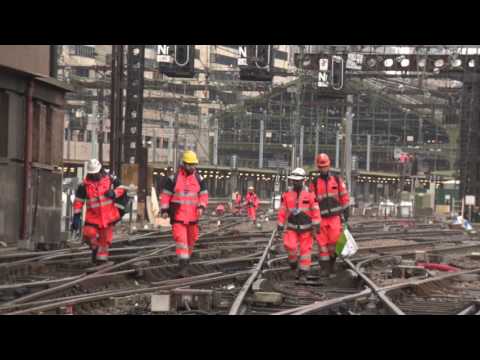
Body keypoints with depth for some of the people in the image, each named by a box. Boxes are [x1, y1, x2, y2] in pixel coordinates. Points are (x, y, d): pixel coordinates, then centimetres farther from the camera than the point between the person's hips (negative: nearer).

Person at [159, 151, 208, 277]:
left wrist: (201, 206, -11)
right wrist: (164, 209, -7)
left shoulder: (199, 179, 6)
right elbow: (165, 194, 1)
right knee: (180, 238, -14)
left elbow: (204, 194, 6)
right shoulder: (174, 178, -1)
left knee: (191, 239, 13)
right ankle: (183, 266, -18)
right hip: (178, 215, -3)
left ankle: (187, 257, 36)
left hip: (193, 216, 4)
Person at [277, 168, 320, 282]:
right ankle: (293, 259, 11)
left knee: (305, 250, 0)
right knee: (289, 245, -19)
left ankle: (303, 273, 7)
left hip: (306, 228, -1)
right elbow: (282, 211, 4)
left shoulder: (310, 194, -7)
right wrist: (280, 225, 5)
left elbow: (315, 210, -8)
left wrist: (317, 225, -13)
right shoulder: (287, 195, -1)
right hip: (292, 227, 1)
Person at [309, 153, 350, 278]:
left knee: (334, 242, -6)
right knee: (322, 244, -2)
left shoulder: (337, 180, 4)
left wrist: (345, 214, 2)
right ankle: (325, 268, 3)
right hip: (321, 218, 1)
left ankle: (332, 265, 12)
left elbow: (344, 198, 6)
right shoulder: (314, 183, 4)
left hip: (335, 217, -1)